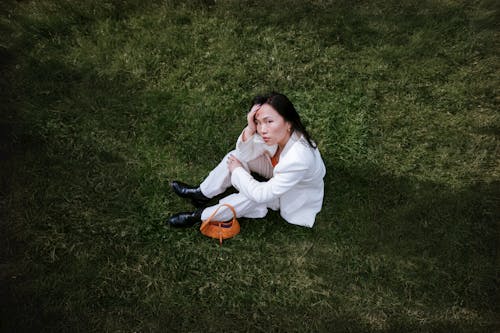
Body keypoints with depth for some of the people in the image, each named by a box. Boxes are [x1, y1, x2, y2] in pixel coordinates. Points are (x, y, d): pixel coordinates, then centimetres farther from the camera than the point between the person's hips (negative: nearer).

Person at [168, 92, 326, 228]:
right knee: (236, 156, -11)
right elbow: (244, 154, -15)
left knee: (253, 196, -28)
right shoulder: (276, 132, -25)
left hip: (294, 195, -6)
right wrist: (250, 129, -35)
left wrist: (237, 170, -19)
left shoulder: (298, 159, -44)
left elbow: (262, 194, -34)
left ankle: (201, 215, -5)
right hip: (279, 172, 6)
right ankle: (202, 193, 7)